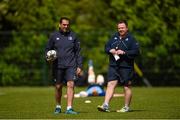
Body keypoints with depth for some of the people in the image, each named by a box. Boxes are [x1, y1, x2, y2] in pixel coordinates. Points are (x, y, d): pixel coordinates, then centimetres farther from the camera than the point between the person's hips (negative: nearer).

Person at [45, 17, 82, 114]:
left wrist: (79, 66, 3)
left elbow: (78, 52, 9)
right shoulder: (54, 36, 5)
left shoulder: (73, 36, 6)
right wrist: (48, 57, -10)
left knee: (70, 85, -13)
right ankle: (58, 107, 26)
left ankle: (69, 108, -14)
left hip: (71, 66, 0)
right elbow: (48, 49, 12)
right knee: (58, 87, 7)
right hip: (58, 66, 0)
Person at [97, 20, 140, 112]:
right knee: (110, 84, -7)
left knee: (127, 87, 5)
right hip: (113, 66, 4)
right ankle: (105, 105, -13)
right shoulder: (114, 37, 13)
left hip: (126, 67, -4)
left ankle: (126, 107, 15)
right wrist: (110, 50, -5)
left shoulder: (131, 39, -2)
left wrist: (124, 53, -19)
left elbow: (136, 52, -11)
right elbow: (106, 47, 17)